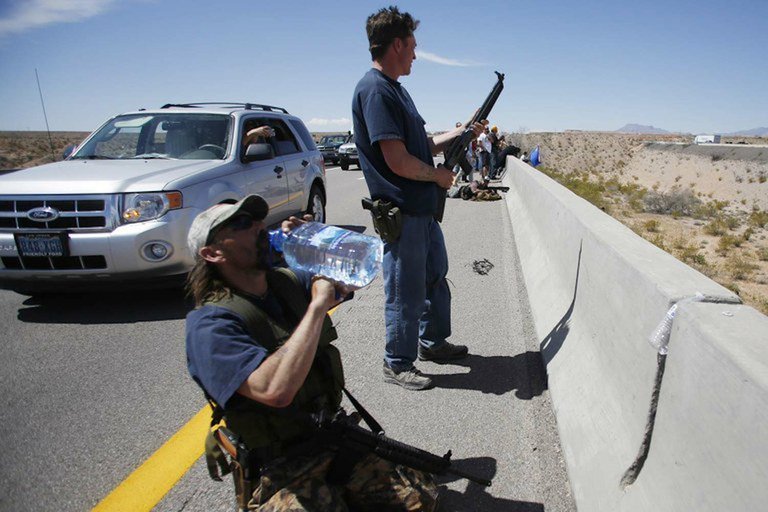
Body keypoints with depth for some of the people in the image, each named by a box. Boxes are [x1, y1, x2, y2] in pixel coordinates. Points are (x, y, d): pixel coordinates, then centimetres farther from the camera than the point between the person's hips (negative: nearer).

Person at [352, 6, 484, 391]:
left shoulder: (394, 88, 16)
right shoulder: (375, 91, -17)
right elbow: (398, 161, -23)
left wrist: (459, 133, 12)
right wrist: (439, 176, -8)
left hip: (423, 209, 10)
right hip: (401, 213, -10)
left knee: (435, 276, 21)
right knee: (406, 292, 2)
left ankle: (433, 342, 40)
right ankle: (397, 364, 21)